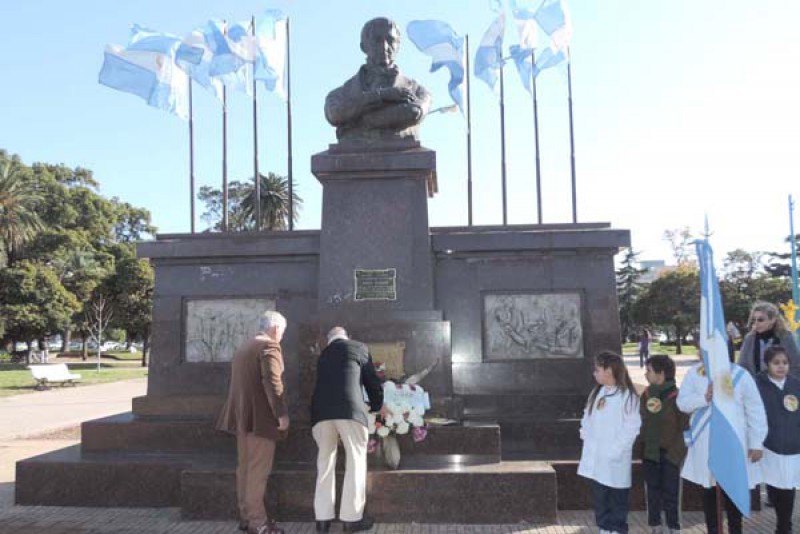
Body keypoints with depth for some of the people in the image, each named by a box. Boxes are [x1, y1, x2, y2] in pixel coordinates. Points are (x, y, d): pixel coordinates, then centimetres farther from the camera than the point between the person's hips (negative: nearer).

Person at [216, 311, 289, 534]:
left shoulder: (243, 347, 20)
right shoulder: (269, 346, -9)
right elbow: (272, 382, -20)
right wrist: (281, 413, -18)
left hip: (242, 415, 9)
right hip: (260, 416, -9)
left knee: (245, 467, 12)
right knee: (258, 469, -6)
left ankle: (245, 516, 18)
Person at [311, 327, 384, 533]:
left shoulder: (323, 355, 27)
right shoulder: (359, 347, 15)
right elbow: (372, 381, 16)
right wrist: (377, 406, 35)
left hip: (321, 411, 4)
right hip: (350, 409, -4)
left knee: (325, 461, 12)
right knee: (356, 460, 4)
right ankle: (351, 517, 4)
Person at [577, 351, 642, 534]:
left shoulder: (627, 395, -14)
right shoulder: (596, 392, 9)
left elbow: (632, 426, -16)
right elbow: (587, 416, 17)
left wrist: (617, 449, -19)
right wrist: (585, 435, 3)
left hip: (615, 458, -7)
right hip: (595, 455, 7)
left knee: (617, 497, 7)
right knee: (599, 495, 15)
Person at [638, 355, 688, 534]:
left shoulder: (677, 397, -12)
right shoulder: (646, 395, 6)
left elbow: (684, 427, -10)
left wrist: (674, 450, -12)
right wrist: (642, 448, 8)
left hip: (670, 455, -5)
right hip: (649, 454, 5)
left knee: (671, 495, 3)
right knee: (653, 493, 13)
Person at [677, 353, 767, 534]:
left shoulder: (740, 375, -7)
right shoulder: (694, 373, -2)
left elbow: (755, 411, -2)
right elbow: (682, 402, -2)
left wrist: (757, 443, -2)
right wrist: (704, 398, -21)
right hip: (704, 444, 2)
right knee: (709, 489, 12)